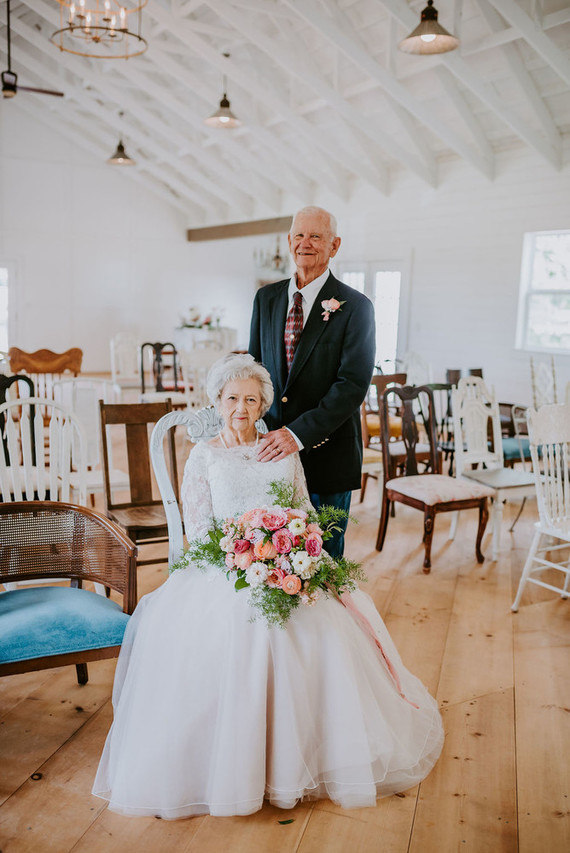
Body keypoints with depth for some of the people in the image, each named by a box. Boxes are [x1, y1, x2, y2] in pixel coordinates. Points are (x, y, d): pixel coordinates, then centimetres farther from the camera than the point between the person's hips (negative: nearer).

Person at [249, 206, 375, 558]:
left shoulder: (355, 306, -8)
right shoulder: (267, 297, 8)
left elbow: (353, 384, -15)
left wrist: (299, 434, -22)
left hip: (326, 453, -4)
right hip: (271, 448, 4)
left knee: (324, 552, 9)